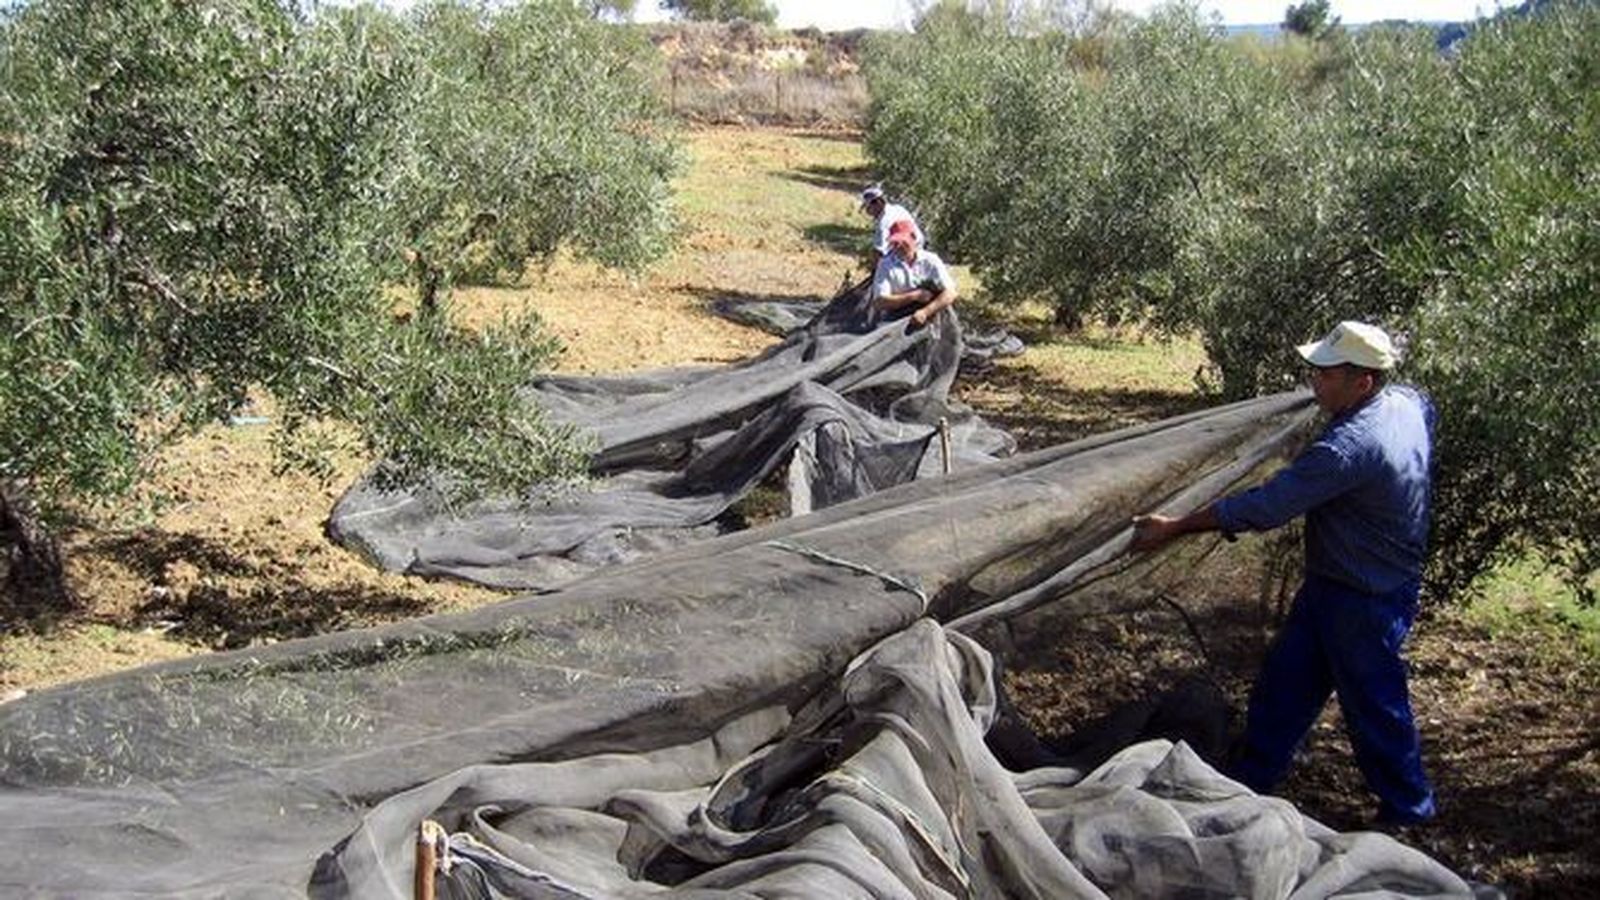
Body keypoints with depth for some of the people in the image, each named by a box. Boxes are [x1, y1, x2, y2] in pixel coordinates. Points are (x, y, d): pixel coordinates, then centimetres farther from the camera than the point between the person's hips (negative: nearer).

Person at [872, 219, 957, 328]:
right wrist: (915, 296, -13)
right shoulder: (885, 265, 1)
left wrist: (925, 312, -24)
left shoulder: (930, 261, 2)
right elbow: (879, 302, -10)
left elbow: (950, 294, -9)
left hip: (927, 320, 3)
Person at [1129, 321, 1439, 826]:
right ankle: (1247, 786, 28)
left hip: (1363, 603, -10)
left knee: (1374, 705, 9)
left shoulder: (1351, 446, -33)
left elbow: (1267, 506, -32)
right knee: (1283, 685, 16)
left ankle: (1408, 808, 30)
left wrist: (1174, 529, -26)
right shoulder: (1409, 403, -4)